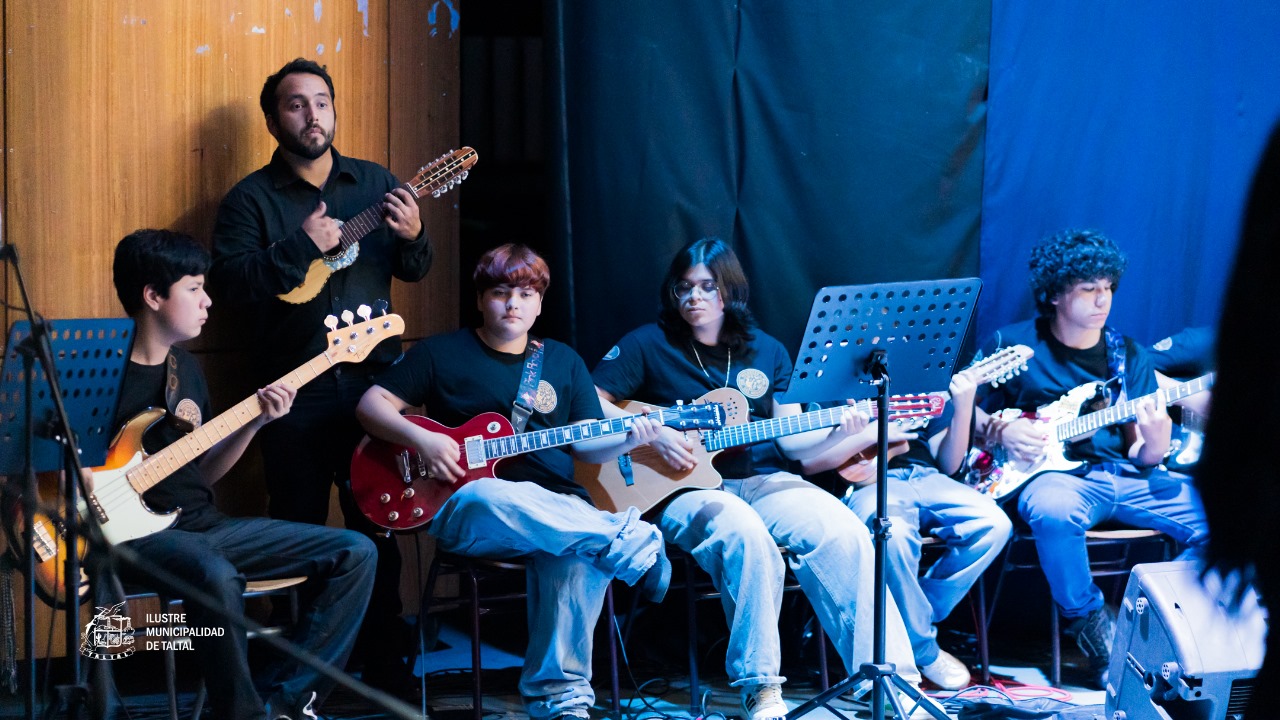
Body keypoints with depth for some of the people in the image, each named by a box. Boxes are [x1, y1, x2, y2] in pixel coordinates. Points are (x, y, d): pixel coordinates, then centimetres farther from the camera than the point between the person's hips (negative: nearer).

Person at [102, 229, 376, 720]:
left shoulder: (185, 367, 15)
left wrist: (255, 422, 4)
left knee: (354, 553, -3)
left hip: (199, 524, 8)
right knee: (216, 576, -42)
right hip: (135, 534, -8)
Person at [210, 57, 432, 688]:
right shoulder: (252, 199, 0)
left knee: (378, 525, 7)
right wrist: (302, 247, -21)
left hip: (372, 378, 3)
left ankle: (385, 661, 17)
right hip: (294, 392, -2)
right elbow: (231, 281, -13)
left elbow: (413, 270, 12)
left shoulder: (375, 183, 10)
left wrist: (412, 237, -9)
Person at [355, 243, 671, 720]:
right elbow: (372, 405, 7)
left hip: (556, 511, 2)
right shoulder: (443, 354, 10)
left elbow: (587, 444, 15)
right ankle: (633, 543, -36)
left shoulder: (563, 362, 20)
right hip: (470, 513, -2)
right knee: (490, 494, -41)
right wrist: (422, 439, -10)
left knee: (580, 551, -35)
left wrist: (625, 440, -7)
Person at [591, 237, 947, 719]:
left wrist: (838, 432, -6)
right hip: (686, 493, -4)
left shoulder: (767, 352, 15)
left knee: (844, 531, -25)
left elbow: (790, 440, 13)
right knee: (744, 533, -39)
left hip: (763, 483, 4)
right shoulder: (649, 345, 5)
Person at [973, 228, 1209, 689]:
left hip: (1123, 476, 4)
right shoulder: (1012, 346, 4)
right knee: (1053, 511, -42)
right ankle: (1093, 628, -19)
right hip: (1054, 476, -3)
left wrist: (1155, 443, -13)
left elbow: (1140, 458, 11)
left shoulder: (1129, 356, 14)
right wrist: (1002, 430, -8)